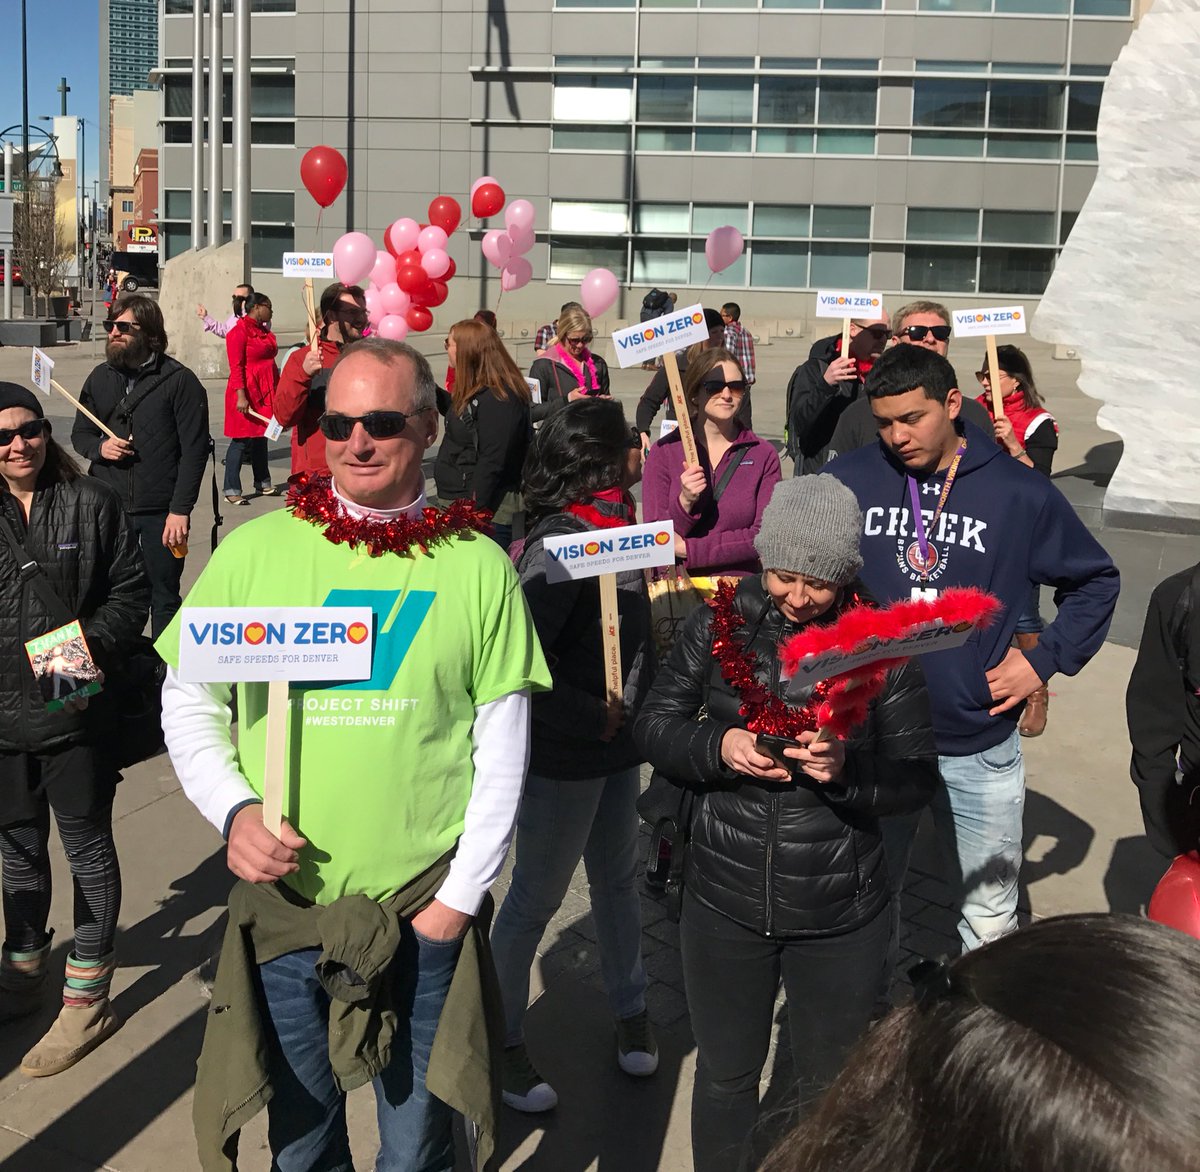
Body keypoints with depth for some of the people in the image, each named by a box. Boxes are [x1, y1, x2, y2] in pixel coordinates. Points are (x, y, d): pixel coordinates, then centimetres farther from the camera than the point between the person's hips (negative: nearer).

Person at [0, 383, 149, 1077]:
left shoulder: (93, 504, -5)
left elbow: (132, 591, -3)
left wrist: (97, 647, -19)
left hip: (76, 712, -3)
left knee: (88, 846, 8)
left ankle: (88, 998, 20)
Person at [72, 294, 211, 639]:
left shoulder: (179, 381, -6)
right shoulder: (100, 378, 11)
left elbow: (195, 450, -10)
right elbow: (79, 434, 19)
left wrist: (181, 510, -15)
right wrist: (99, 447, -5)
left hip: (161, 512, -4)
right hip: (107, 508, 4)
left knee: (164, 598, 7)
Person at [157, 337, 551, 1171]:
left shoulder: (478, 566, -6)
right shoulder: (255, 549, -3)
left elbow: (503, 749, -3)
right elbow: (188, 703, 5)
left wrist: (459, 895, -5)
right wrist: (233, 809, -10)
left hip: (426, 912, -1)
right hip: (284, 902, 1)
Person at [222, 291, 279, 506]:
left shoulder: (264, 331, 14)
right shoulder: (239, 332, -12)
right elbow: (236, 367, -17)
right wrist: (241, 396, -24)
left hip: (265, 393, 8)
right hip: (246, 393, -8)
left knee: (261, 438, 16)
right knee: (241, 440, -6)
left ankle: (263, 484, 27)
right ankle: (231, 491, -3)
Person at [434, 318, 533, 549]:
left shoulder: (496, 399, -20)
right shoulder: (478, 391, 10)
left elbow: (492, 461, -23)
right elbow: (456, 412, 31)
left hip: (485, 511, -10)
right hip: (461, 503, 10)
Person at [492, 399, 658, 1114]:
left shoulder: (616, 524, 5)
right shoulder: (559, 542, -22)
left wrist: (631, 712, 2)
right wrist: (593, 719, -19)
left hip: (617, 742, 8)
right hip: (565, 754, -8)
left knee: (619, 878, 20)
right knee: (537, 896, 6)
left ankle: (631, 1012, 38)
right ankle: (502, 1040, 23)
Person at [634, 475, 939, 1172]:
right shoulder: (721, 623, -6)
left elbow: (918, 779, -7)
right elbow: (655, 726, 0)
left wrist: (847, 770, -26)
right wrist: (717, 747, -19)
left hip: (841, 917, -1)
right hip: (725, 904, 2)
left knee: (832, 1089, 18)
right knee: (726, 1076, 20)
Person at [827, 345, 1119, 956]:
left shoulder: (1020, 492, -5)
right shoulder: (849, 479, -5)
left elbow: (1096, 581, 9)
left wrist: (1044, 659, -2)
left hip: (979, 750, 0)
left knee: (989, 918, 11)